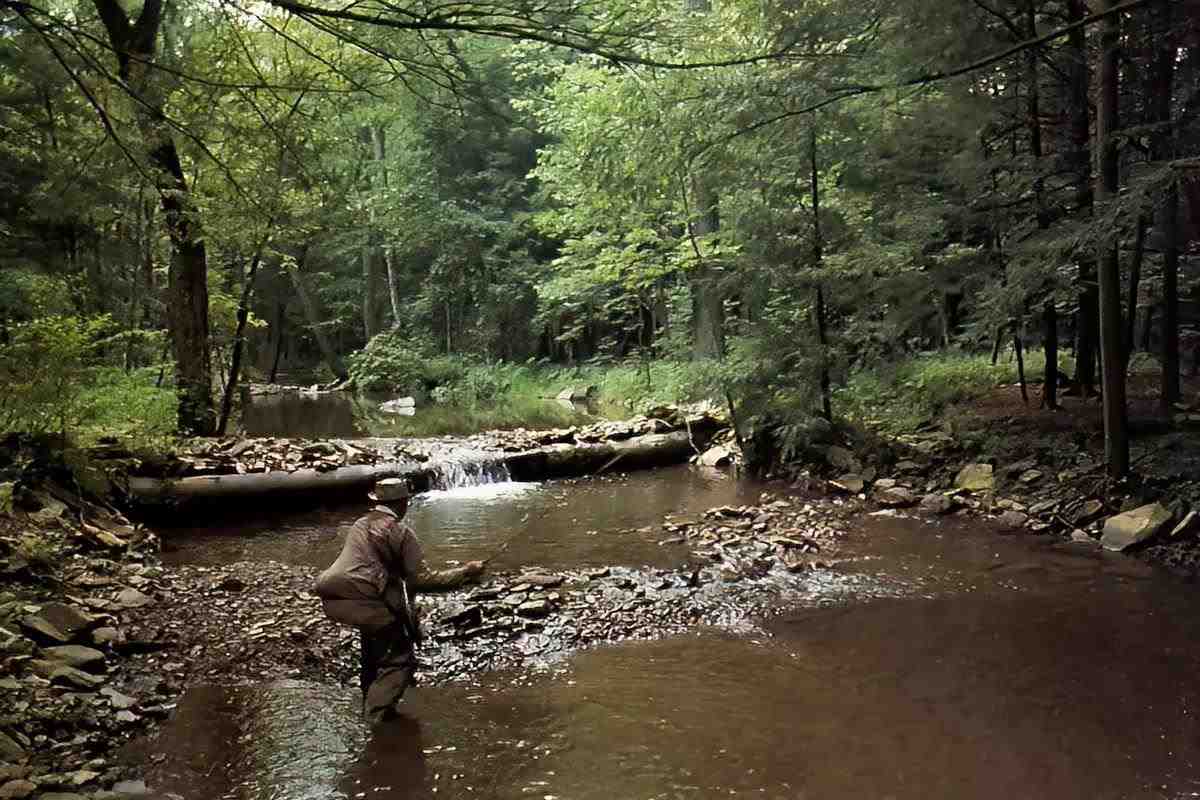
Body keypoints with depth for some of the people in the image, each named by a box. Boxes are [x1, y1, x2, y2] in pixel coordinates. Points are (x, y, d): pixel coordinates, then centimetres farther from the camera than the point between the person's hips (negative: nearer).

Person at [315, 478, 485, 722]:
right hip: (362, 599, -8)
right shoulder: (401, 532, -4)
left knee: (374, 643, 31)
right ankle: (378, 711, 2)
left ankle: (370, 701, 42)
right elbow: (422, 579, -8)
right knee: (400, 656, 7)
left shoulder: (360, 524, 18)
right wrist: (466, 572, -2)